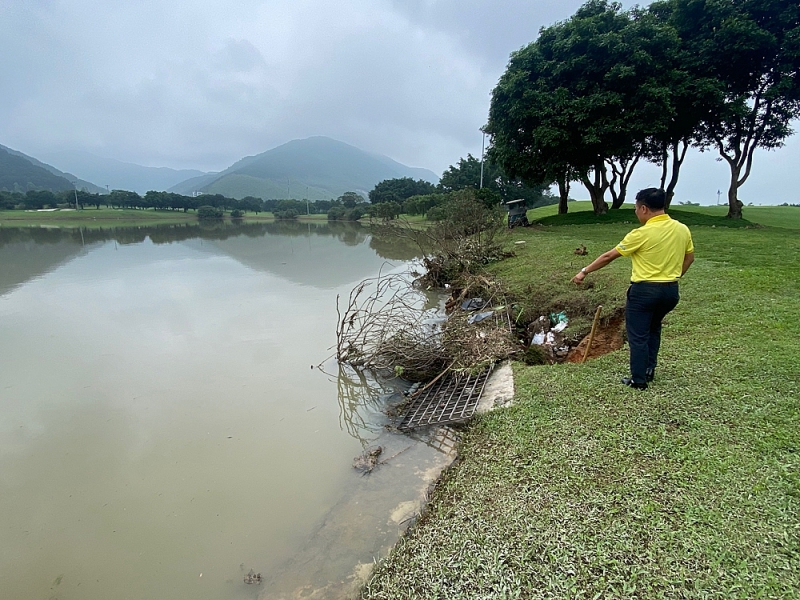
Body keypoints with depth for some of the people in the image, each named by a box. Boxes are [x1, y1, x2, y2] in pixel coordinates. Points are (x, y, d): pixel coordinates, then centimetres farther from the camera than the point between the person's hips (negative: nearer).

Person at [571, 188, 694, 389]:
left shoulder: (642, 234, -17)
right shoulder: (682, 229, 1)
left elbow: (609, 256, -12)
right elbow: (689, 258, 14)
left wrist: (584, 271, -3)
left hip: (644, 291, -7)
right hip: (671, 290, 7)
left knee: (638, 336, 4)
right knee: (654, 328, 26)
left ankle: (639, 380, 10)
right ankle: (649, 369, 30)